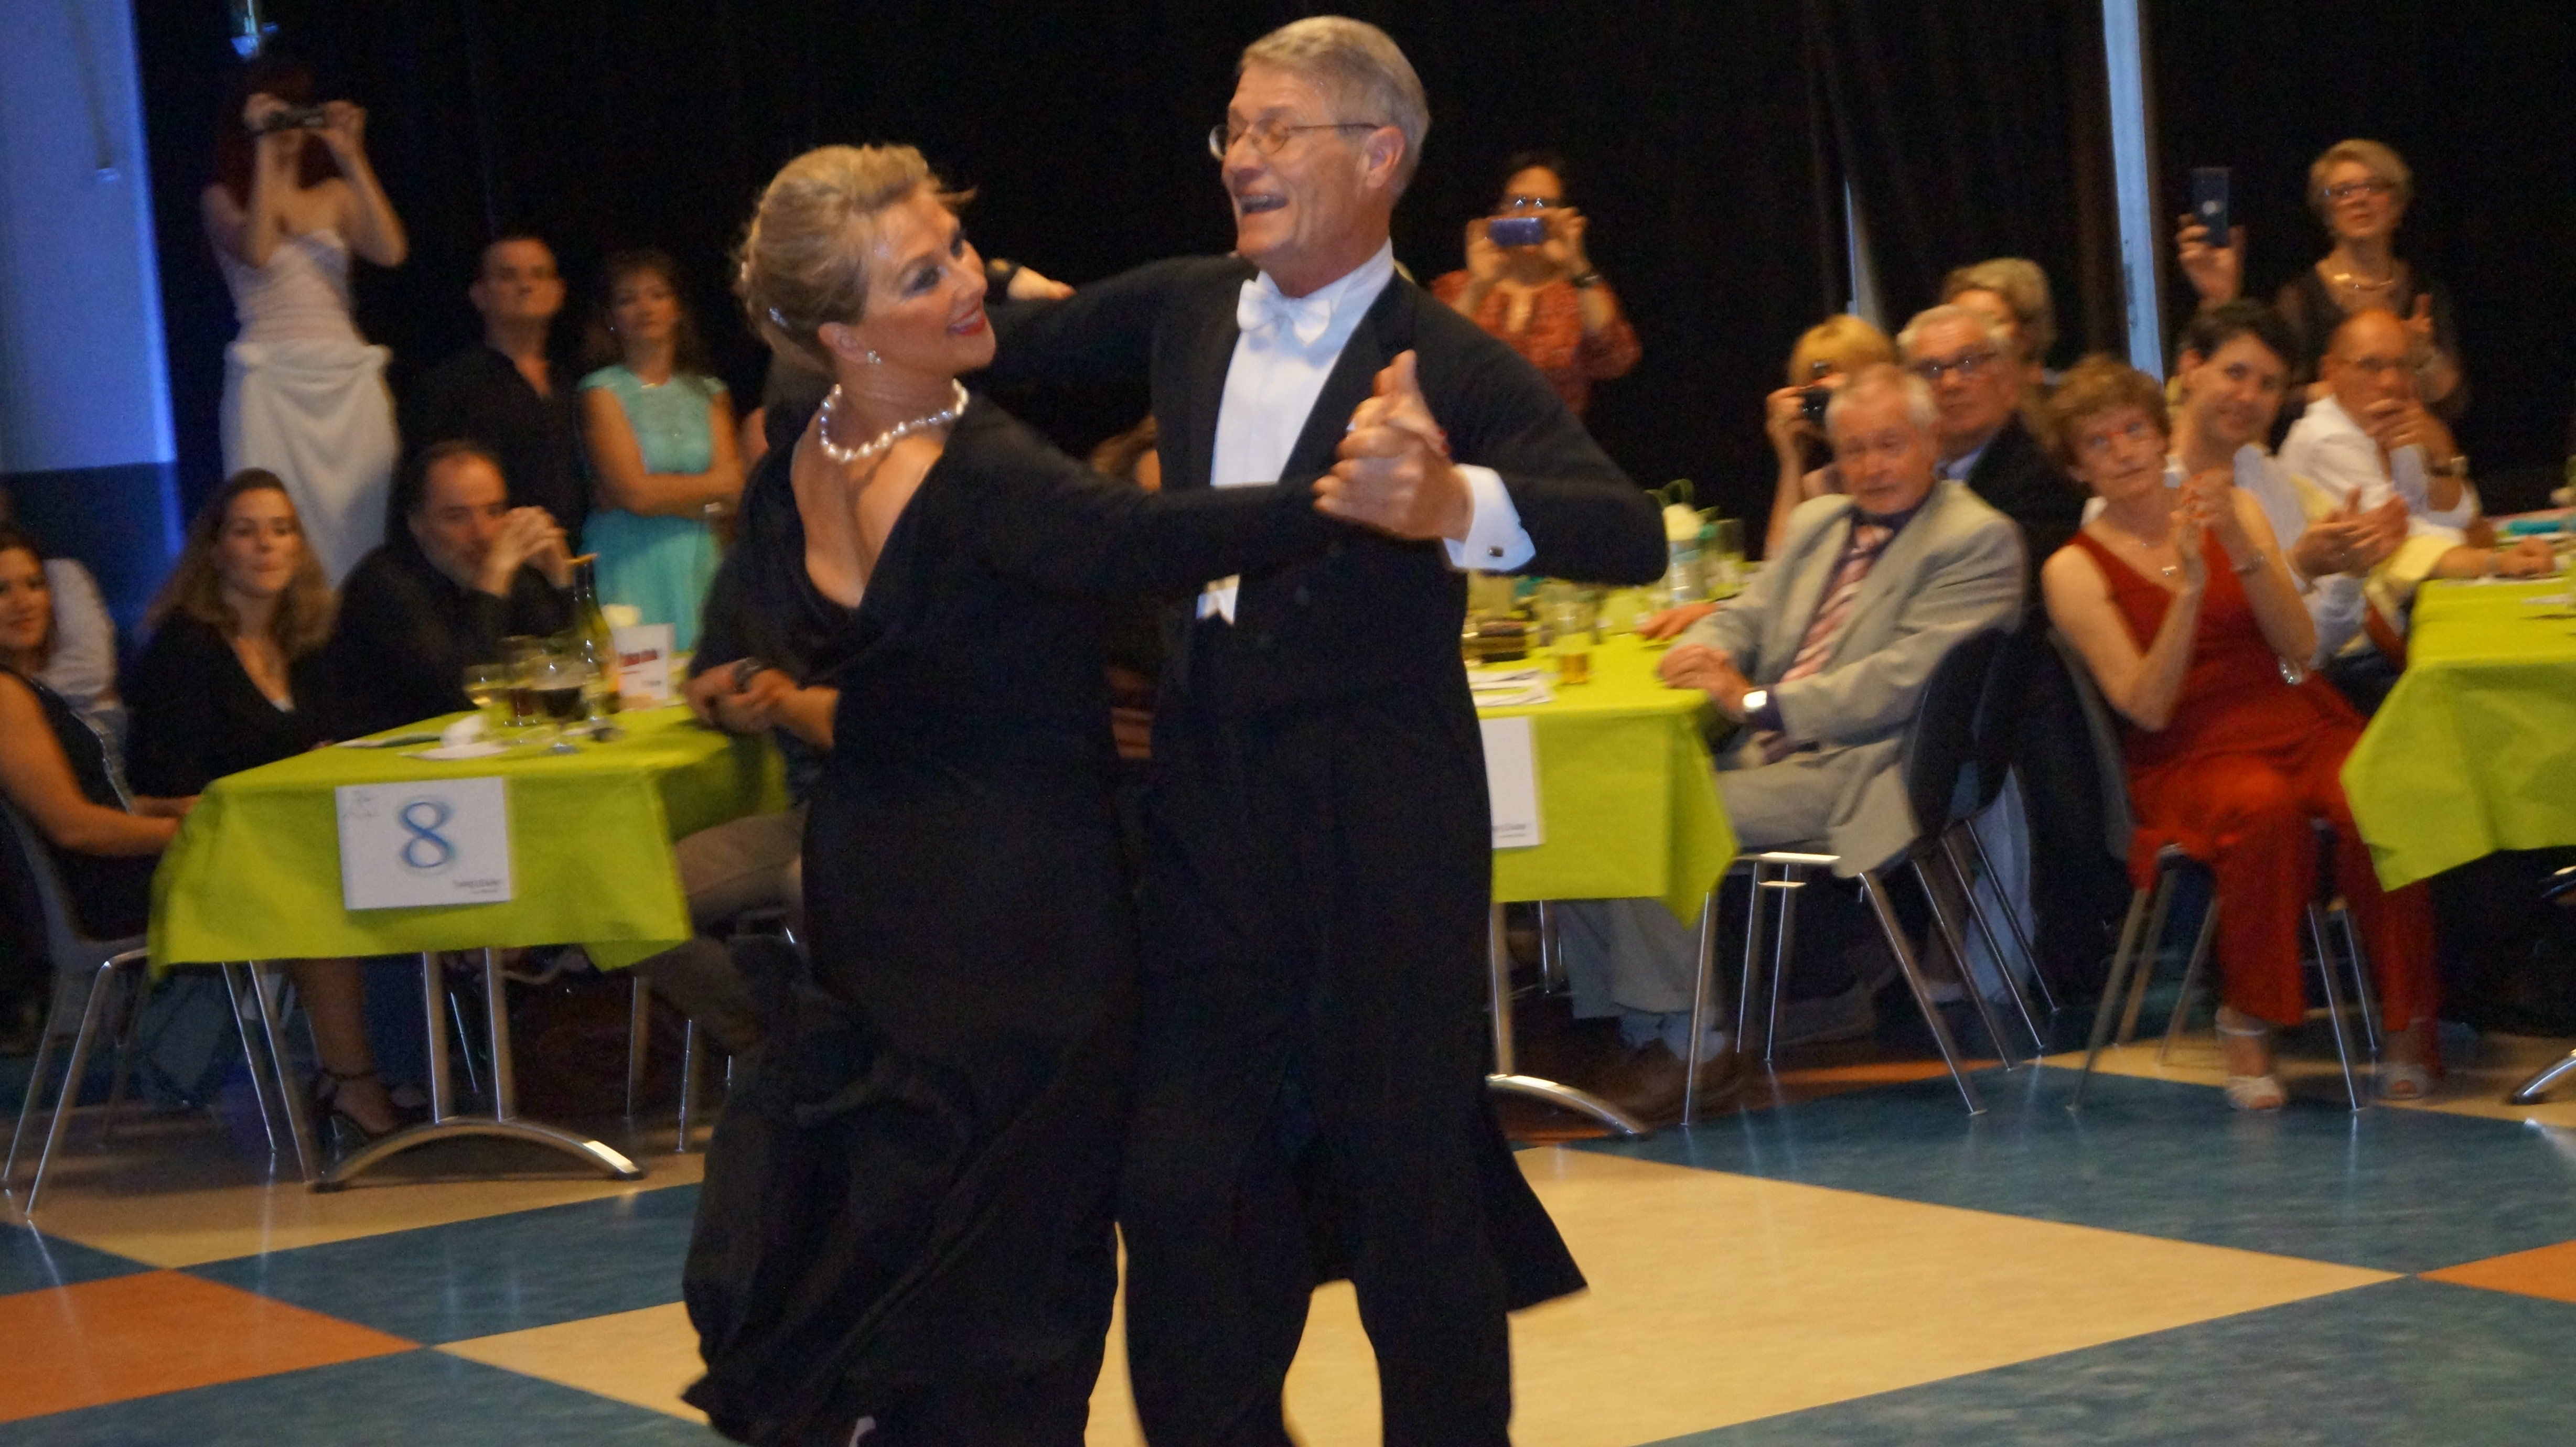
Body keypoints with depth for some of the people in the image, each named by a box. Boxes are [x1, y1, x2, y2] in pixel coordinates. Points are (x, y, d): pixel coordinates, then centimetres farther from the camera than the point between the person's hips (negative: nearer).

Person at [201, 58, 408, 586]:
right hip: (272, 379, -3)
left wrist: (351, 158, -3)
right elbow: (255, 251, -16)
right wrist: (265, 153, -12)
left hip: (347, 379, 3)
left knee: (359, 519, -2)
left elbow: (391, 250, -3)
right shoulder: (224, 199, 6)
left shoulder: (334, 195, 15)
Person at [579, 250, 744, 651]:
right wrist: (715, 485, 4)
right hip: (632, 571, -3)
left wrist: (665, 494, -8)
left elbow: (734, 496, 3)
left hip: (700, 568, 3)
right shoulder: (603, 392, 2)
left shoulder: (708, 392, 14)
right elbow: (634, 492, -8)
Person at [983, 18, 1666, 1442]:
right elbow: (1008, 346, 23)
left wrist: (1454, 503, -44)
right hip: (1209, 815, 5)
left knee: (1410, 1183, 3)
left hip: (1385, 828, -5)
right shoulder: (1185, 309, 7)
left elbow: (1633, 535, -26)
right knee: (1180, 1187, 7)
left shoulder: (1454, 371, -11)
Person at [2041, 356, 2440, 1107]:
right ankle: (2249, 1025, -23)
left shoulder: (2236, 510, 13)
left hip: (2300, 722, 3)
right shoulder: (2076, 570, 3)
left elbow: (2300, 645, 1)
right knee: (2266, 808, -39)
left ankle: (2407, 1021, -15)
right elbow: (2146, 705, -8)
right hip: (2191, 757, -3)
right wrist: (2189, 584, -18)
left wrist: (2242, 550, -13)